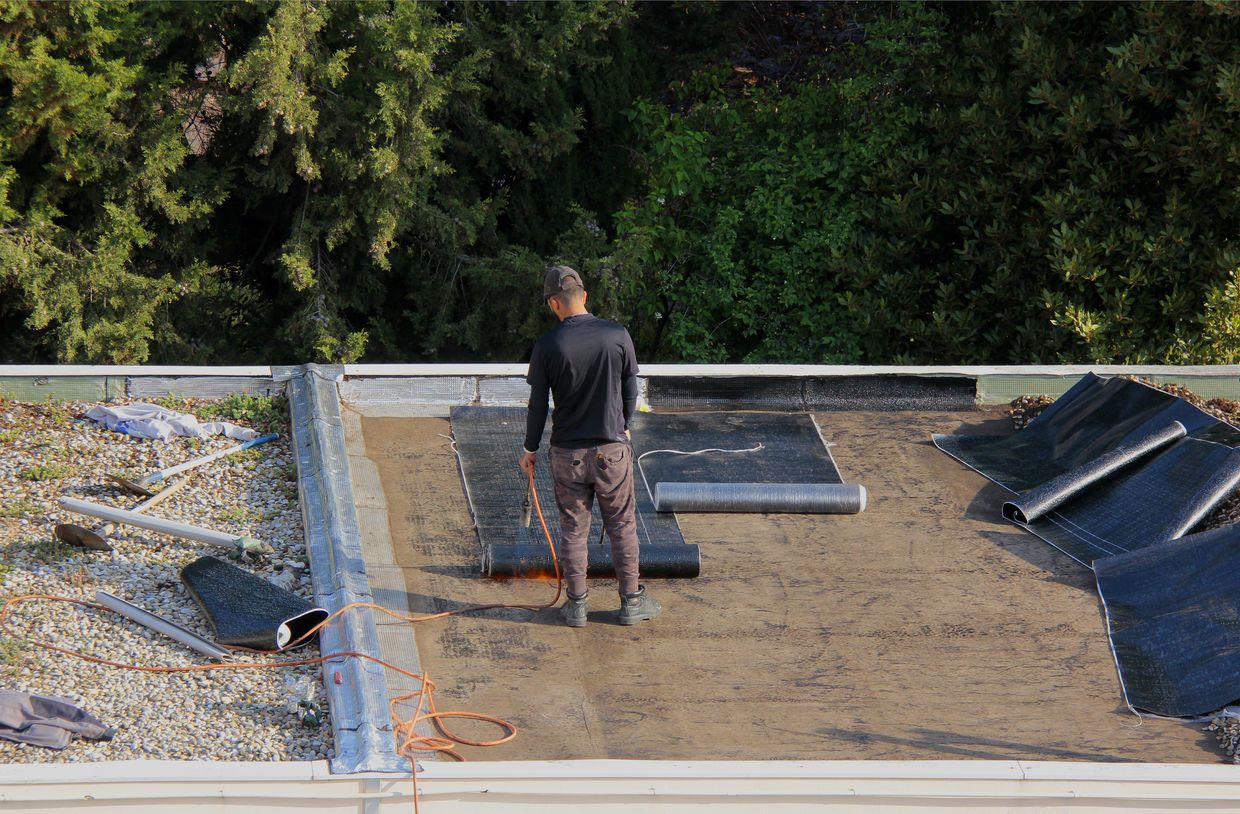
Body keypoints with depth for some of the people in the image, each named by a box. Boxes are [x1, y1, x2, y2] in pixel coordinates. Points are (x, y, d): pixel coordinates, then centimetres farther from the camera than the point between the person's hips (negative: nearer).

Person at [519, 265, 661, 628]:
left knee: (573, 527, 11)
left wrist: (530, 449, 9)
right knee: (622, 525, 12)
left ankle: (576, 604, 15)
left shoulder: (548, 345, -10)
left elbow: (538, 404, -4)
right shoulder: (618, 335, -7)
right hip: (612, 448, 0)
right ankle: (631, 601, 17)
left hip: (567, 451, 0)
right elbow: (630, 391, 3)